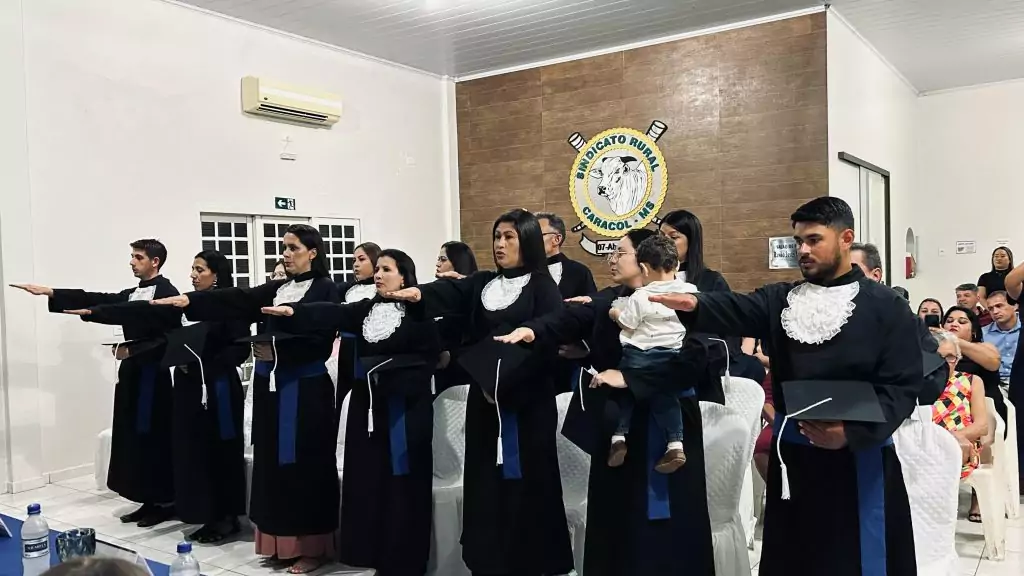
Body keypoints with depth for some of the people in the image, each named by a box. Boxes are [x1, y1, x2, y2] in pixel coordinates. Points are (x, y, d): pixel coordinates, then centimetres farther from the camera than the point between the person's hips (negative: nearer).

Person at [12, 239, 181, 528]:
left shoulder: (166, 292, -10)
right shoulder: (131, 295, 16)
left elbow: (170, 337, -16)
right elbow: (97, 301, 10)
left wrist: (131, 350, -16)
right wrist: (48, 292, 5)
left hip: (153, 374, -8)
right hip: (132, 372, 8)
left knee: (154, 438, -3)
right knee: (134, 438, 10)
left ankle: (165, 503, 8)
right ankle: (149, 501, 18)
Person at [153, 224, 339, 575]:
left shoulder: (326, 290, -6)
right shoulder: (276, 289, 13)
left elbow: (321, 342, -15)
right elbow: (235, 301, 1)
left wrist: (277, 348, -15)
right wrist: (189, 300, -10)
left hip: (305, 389, -6)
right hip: (272, 386, 7)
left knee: (304, 465, -1)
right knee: (274, 463, 9)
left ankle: (312, 546, 10)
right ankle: (283, 542, 21)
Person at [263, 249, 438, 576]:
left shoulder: (417, 313, -6)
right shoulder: (367, 309, 11)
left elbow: (431, 357, -15)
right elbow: (331, 314, -4)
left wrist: (390, 372, -20)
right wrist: (293, 311, -18)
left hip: (405, 409, -6)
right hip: (368, 405, 6)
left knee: (401, 483, 0)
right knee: (367, 478, 8)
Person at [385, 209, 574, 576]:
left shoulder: (542, 287, -3)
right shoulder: (482, 284, 11)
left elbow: (547, 344, -12)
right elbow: (447, 292, -6)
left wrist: (507, 382, -14)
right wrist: (418, 293, -26)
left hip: (527, 400, -4)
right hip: (484, 397, 5)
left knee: (524, 482, 2)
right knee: (485, 481, 7)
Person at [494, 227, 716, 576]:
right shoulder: (607, 301, 8)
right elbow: (569, 319, -8)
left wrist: (629, 377, -23)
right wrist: (532, 329, -26)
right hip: (614, 422, 5)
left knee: (662, 521, 5)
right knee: (616, 514, 12)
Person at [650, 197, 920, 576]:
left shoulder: (885, 307, -4)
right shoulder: (781, 300, 6)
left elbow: (902, 387, -9)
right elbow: (733, 310, -13)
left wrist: (853, 433, -23)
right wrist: (694, 305, -34)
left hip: (857, 460, -3)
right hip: (792, 458, 4)